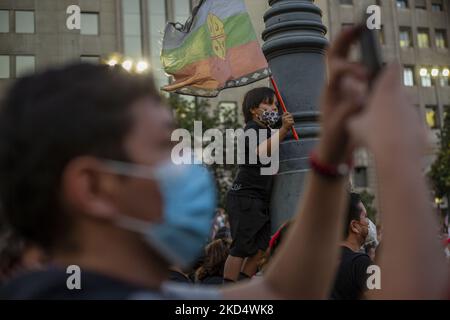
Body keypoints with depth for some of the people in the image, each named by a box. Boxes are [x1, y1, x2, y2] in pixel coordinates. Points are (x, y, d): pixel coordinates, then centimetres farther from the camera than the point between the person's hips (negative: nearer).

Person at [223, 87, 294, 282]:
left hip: (262, 200, 9)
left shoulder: (269, 131, 18)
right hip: (245, 197, -9)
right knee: (241, 249, -7)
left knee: (260, 250, 7)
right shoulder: (252, 129, -9)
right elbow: (262, 151, -30)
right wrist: (284, 130, -38)